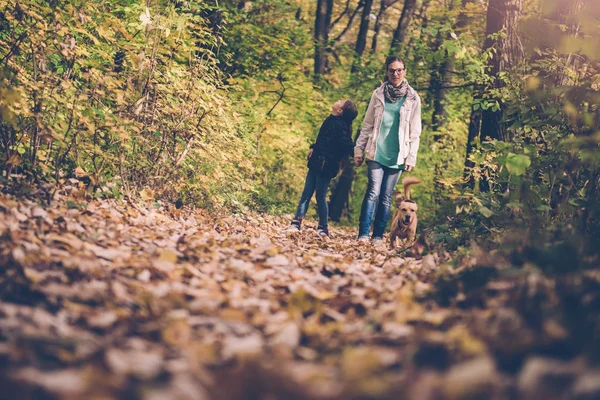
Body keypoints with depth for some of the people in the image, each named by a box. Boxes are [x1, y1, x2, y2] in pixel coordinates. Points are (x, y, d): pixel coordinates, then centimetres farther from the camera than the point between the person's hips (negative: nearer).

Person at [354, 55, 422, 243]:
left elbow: (415, 132, 5)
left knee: (386, 197, 4)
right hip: (376, 152, 0)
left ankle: (378, 236, 8)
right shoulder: (378, 94, 6)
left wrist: (411, 157, -1)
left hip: (397, 155, 1)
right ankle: (363, 234, -12)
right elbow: (367, 125, 9)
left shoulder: (413, 98, 5)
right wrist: (359, 150, 6)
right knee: (373, 192, -12)